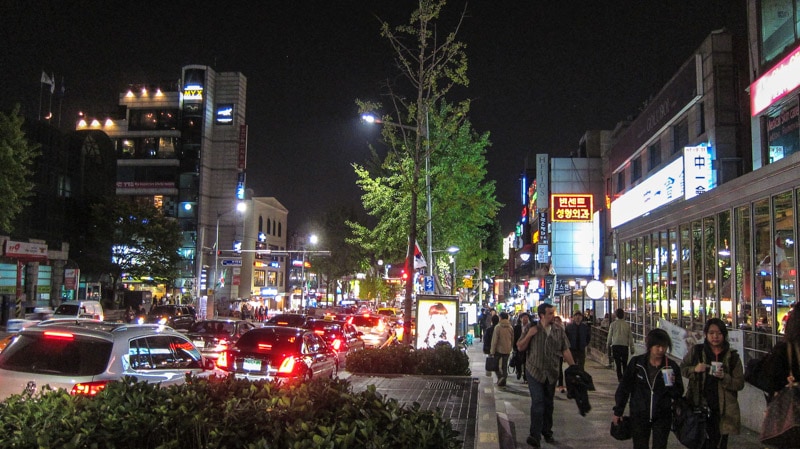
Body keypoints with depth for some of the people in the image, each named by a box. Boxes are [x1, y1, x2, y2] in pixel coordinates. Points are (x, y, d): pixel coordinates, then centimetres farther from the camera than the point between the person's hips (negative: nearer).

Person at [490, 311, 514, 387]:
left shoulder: (498, 327, -14)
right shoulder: (511, 327, 1)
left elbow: (494, 340, -14)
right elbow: (512, 340, 9)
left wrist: (492, 351, -8)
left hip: (499, 349, -4)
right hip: (507, 350, 4)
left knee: (496, 364, 11)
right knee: (505, 365, 13)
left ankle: (500, 376, -11)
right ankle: (503, 381, 16)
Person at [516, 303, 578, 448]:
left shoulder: (559, 331, 5)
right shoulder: (532, 329, -1)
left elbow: (565, 350, 5)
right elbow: (520, 347, 1)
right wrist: (529, 335, -15)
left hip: (551, 373, 3)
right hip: (535, 371, -3)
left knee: (548, 403, 13)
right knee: (537, 402, -12)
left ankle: (547, 433, 27)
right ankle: (535, 435, -12)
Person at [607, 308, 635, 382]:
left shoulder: (613, 324, -2)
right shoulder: (627, 324, 1)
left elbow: (610, 336, 3)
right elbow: (630, 337, 4)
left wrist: (608, 344, 19)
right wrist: (631, 348, 11)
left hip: (615, 345, -1)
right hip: (625, 345, 1)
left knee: (618, 362, 3)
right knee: (624, 363, 11)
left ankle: (620, 377, -2)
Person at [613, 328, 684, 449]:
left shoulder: (671, 367, -4)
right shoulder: (637, 363, -6)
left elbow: (678, 394, 0)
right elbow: (624, 387, 0)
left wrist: (671, 385, -21)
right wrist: (618, 412, 2)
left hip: (662, 416, 0)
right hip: (639, 415, 0)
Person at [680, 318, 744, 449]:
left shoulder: (732, 356, 3)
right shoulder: (696, 351, 3)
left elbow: (740, 384, 3)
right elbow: (682, 369, 13)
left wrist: (724, 377, -16)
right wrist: (694, 369, -8)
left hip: (722, 410, 1)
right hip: (699, 406, -1)